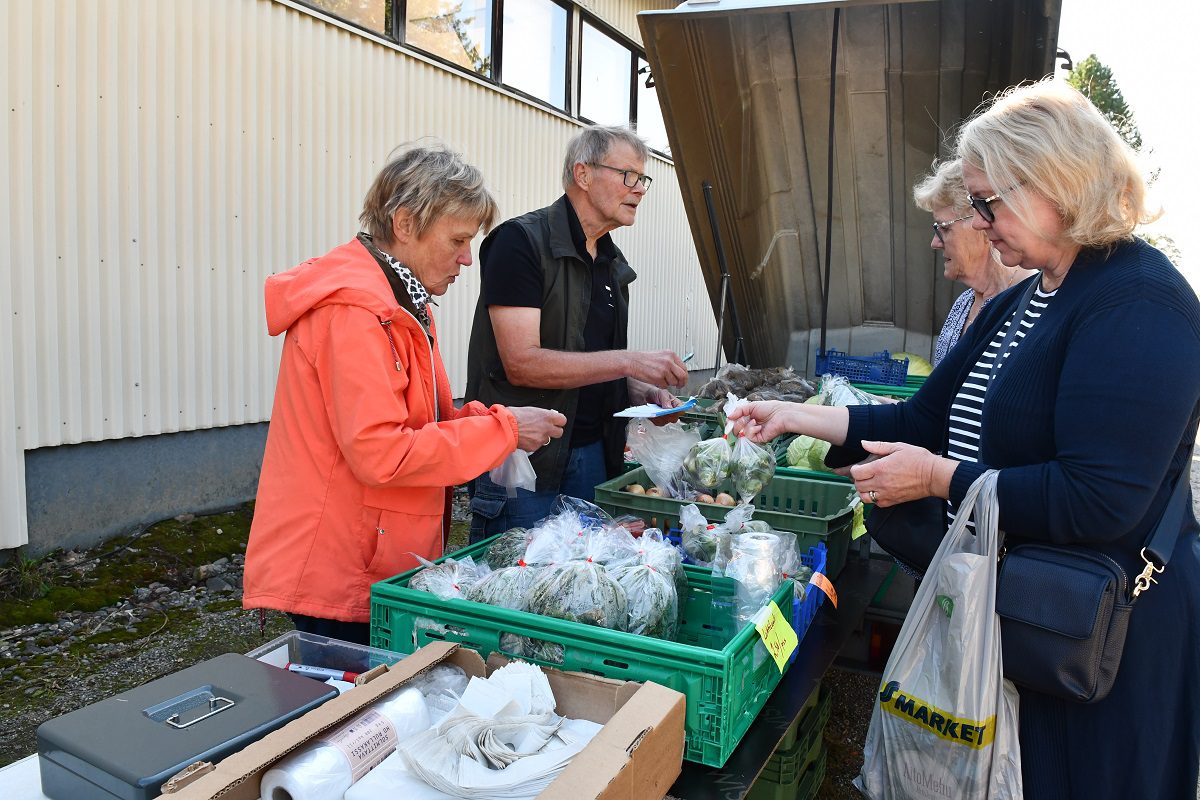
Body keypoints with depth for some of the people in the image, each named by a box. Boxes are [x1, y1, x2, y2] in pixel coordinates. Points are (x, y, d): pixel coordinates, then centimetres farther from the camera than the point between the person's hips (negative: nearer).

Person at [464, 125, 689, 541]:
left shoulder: (611, 262, 13)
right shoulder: (521, 242, -12)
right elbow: (521, 363, -21)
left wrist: (641, 391, 0)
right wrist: (629, 361, -22)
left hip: (594, 455, 8)